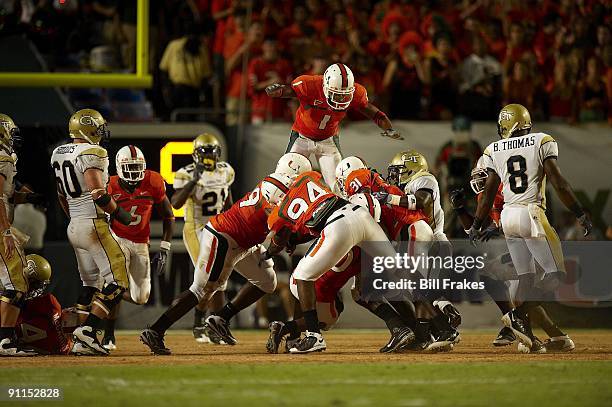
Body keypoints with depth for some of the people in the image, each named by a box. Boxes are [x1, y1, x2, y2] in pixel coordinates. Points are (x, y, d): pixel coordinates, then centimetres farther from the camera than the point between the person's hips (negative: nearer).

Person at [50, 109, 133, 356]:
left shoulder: (59, 153, 13)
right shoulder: (92, 153, -14)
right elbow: (98, 193, -22)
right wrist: (119, 213, -8)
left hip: (74, 225, 9)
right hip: (94, 223, -9)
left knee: (90, 285, 16)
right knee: (117, 282, -6)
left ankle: (81, 343, 11)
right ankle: (87, 332, -15)